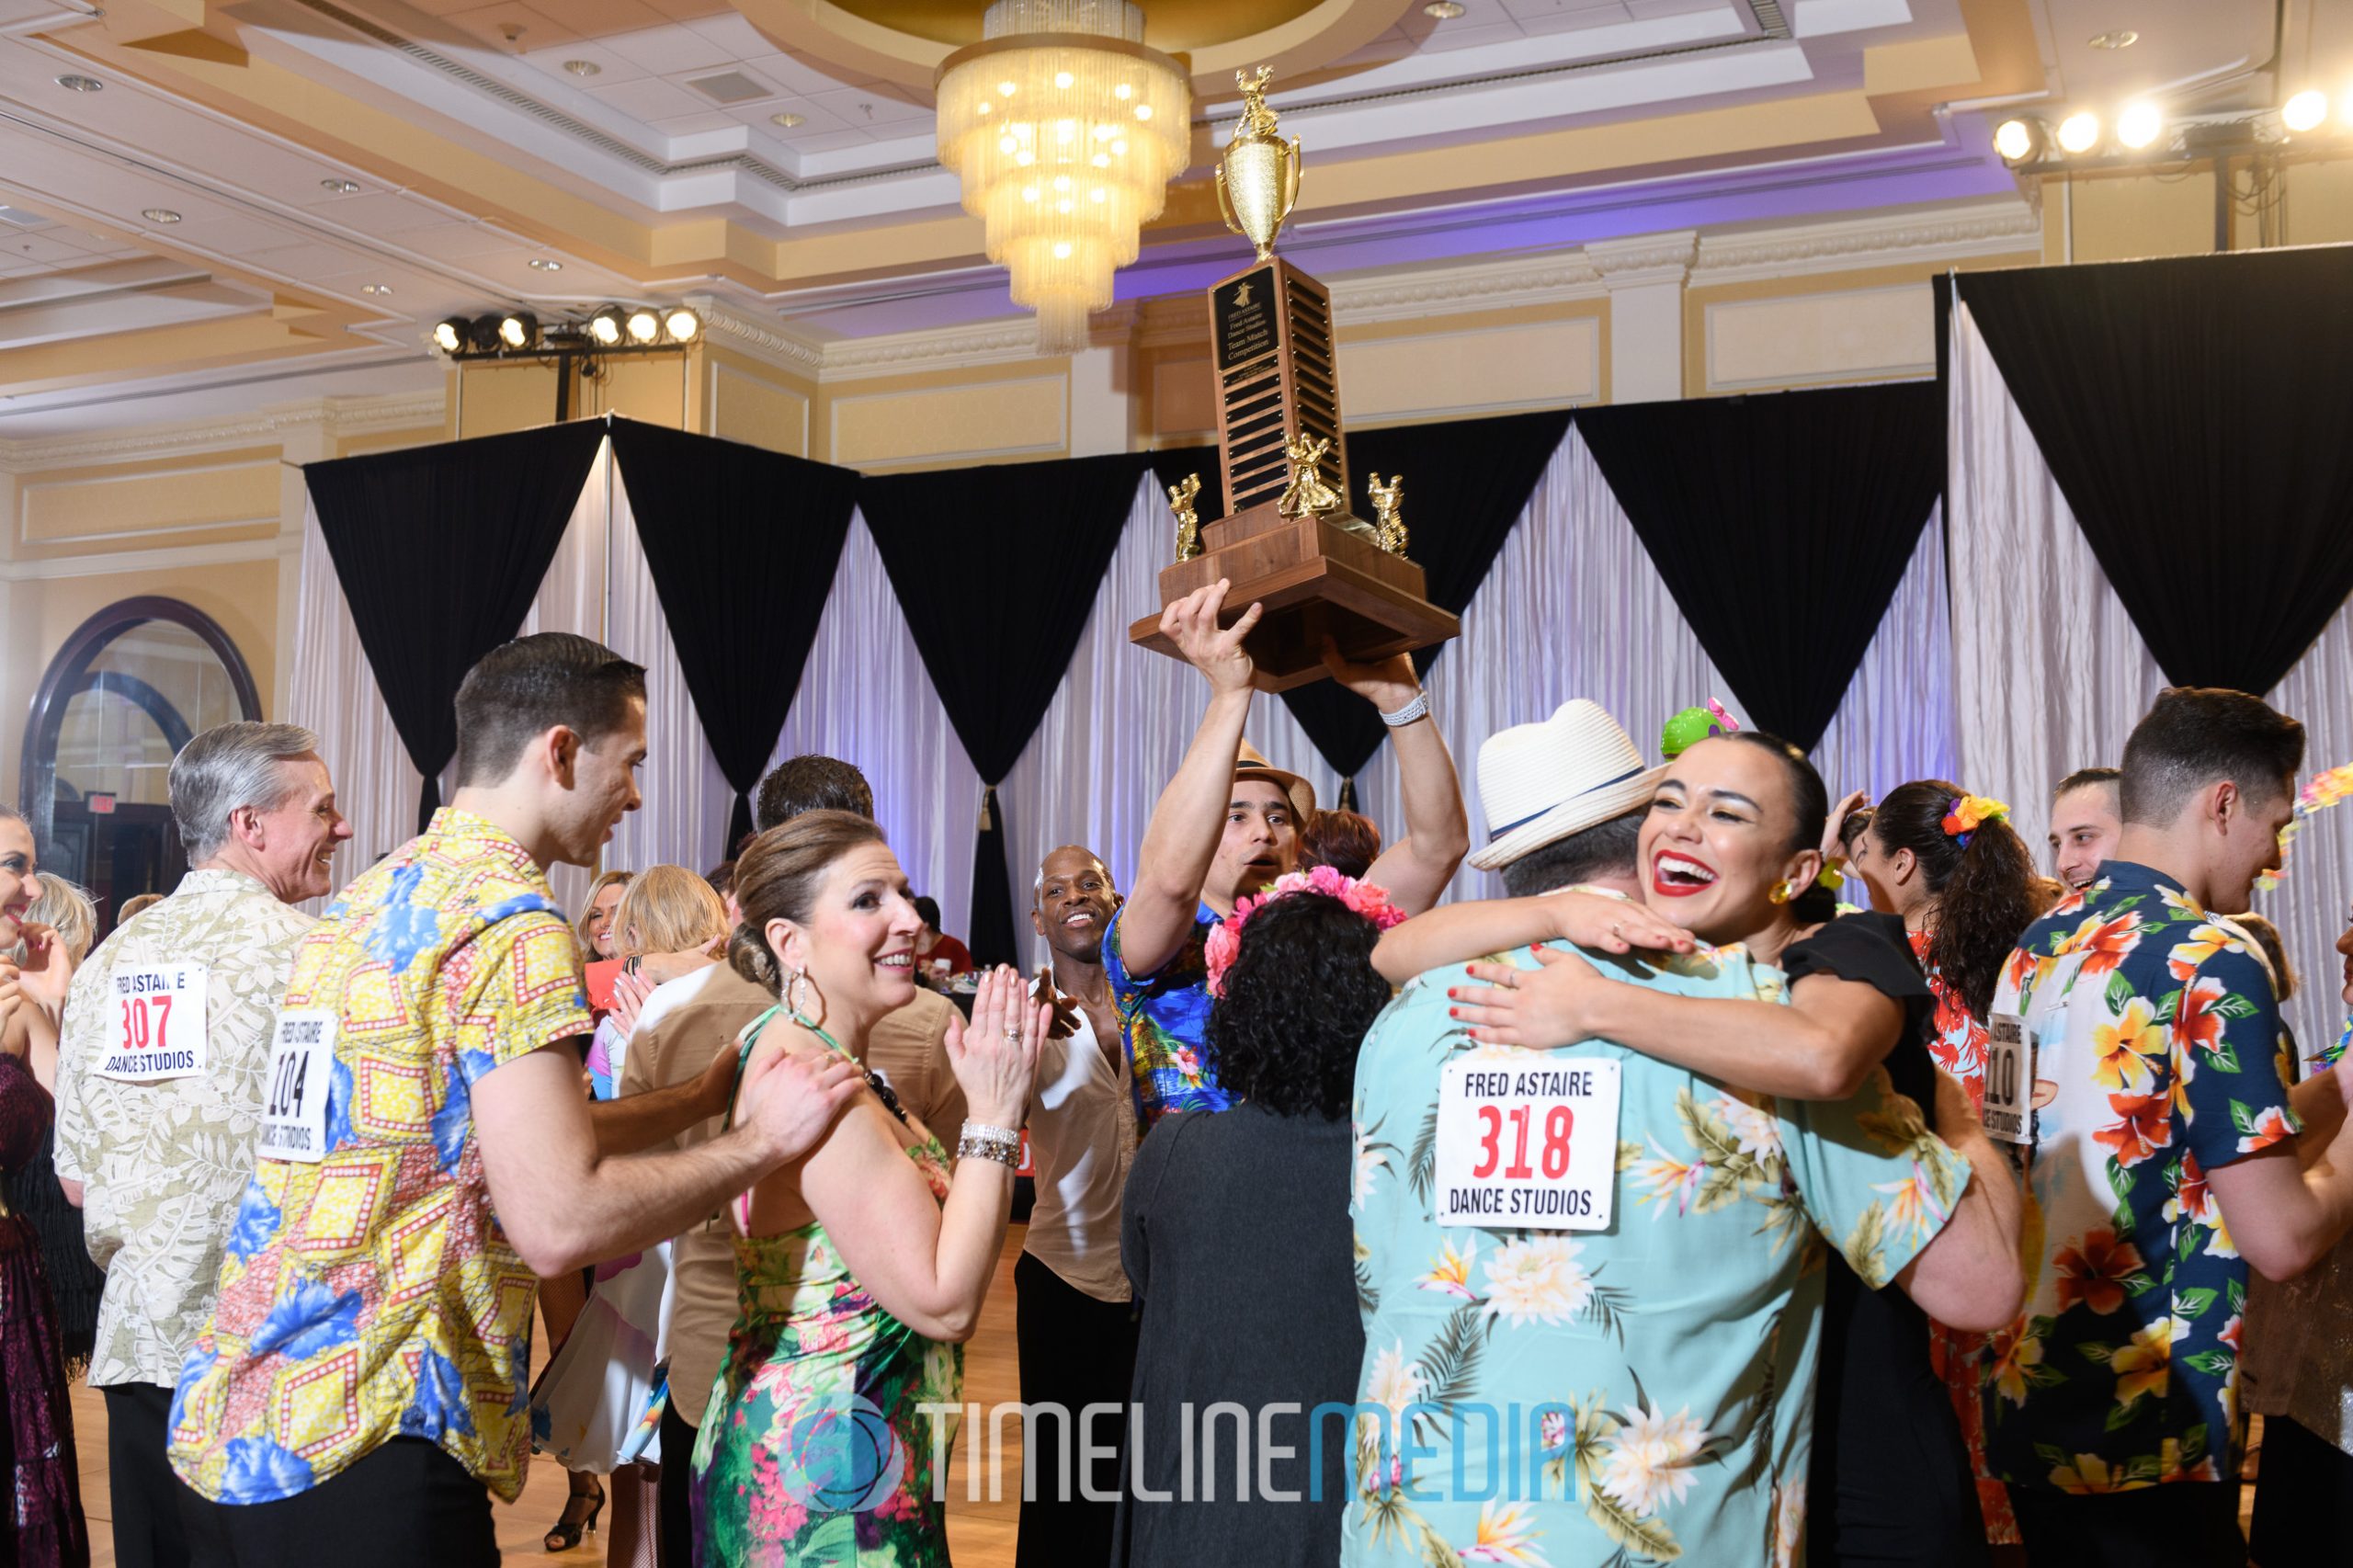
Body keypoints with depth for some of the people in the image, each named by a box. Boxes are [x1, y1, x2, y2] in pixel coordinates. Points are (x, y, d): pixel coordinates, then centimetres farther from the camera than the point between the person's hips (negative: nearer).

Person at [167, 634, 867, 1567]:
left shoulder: (365, 900, 13)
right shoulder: (511, 928, -15)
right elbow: (558, 1223, -22)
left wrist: (708, 1094, 17)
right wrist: (759, 1140, -10)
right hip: (363, 1446, -9)